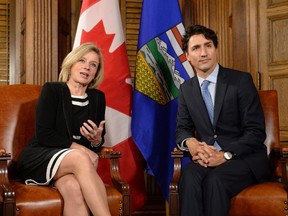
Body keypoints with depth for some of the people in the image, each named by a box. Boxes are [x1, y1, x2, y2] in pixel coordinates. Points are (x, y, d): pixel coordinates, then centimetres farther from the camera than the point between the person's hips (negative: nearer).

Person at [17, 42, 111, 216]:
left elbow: (99, 139, 12)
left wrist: (97, 141, -12)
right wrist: (76, 146, -20)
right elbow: (43, 135, -12)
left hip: (73, 164, 3)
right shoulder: (52, 90, -3)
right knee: (81, 159, -37)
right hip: (39, 159, -3)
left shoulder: (98, 98, 10)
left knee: (73, 187, -36)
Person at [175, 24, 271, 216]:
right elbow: (182, 128, 12)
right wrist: (191, 143, -13)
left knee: (215, 179, -34)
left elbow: (256, 131, -9)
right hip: (208, 156, 3)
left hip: (244, 157, -3)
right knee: (189, 176, -31)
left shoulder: (241, 80, -5)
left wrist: (225, 155, -22)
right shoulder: (187, 88, 10)